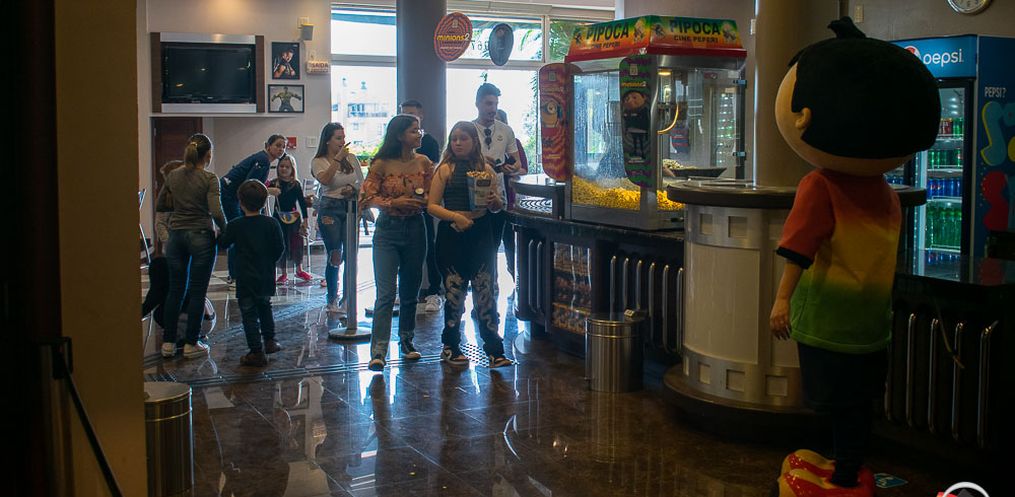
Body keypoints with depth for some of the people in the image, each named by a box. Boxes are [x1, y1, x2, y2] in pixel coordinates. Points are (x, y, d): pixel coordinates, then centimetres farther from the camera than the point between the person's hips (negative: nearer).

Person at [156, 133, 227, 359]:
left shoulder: (173, 176, 4)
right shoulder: (209, 178, -11)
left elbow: (159, 206, 12)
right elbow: (216, 211, -19)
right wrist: (225, 230, -3)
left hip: (176, 236, 5)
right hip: (201, 237, -5)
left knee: (175, 289, 12)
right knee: (197, 292, 3)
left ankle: (168, 342, 15)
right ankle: (191, 344, 8)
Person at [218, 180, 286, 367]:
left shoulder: (235, 226, -10)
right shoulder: (271, 224, -6)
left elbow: (223, 243, 5)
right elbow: (280, 248, -2)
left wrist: (219, 235, 27)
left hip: (246, 280, -3)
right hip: (267, 278, 3)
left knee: (249, 314, 3)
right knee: (265, 308, 26)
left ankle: (257, 352, 1)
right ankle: (269, 341, 30)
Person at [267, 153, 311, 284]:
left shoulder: (296, 184, -1)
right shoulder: (274, 183, -1)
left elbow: (302, 202, 2)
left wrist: (304, 219, 0)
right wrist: (269, 191, -32)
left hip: (294, 218, 0)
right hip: (279, 218, 0)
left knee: (297, 244, 6)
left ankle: (299, 270, 27)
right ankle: (283, 274, 14)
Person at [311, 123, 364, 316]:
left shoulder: (351, 159, 10)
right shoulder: (319, 161, 1)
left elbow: (362, 184, 15)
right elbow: (325, 180, -19)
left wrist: (353, 190, -6)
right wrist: (337, 159, -21)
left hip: (351, 208, 3)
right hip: (330, 209, -3)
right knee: (334, 255, -4)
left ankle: (348, 298, 11)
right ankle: (332, 299, 9)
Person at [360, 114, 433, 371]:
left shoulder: (424, 163, 4)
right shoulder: (381, 164, -7)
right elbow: (367, 197, -7)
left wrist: (422, 201, -11)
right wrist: (394, 202, -18)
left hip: (415, 229, 4)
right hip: (387, 231, -4)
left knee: (410, 290, 13)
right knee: (386, 293, -10)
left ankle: (406, 341, 30)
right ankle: (378, 351, -8)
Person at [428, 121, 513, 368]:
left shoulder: (485, 169, 9)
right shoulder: (446, 169, 1)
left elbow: (497, 207, 16)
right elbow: (432, 205, -5)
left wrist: (494, 200, -6)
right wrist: (455, 216, -19)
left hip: (481, 234, 2)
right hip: (452, 235, -2)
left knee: (485, 293, 0)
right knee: (454, 293, 5)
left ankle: (494, 350, 3)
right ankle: (450, 347, 20)